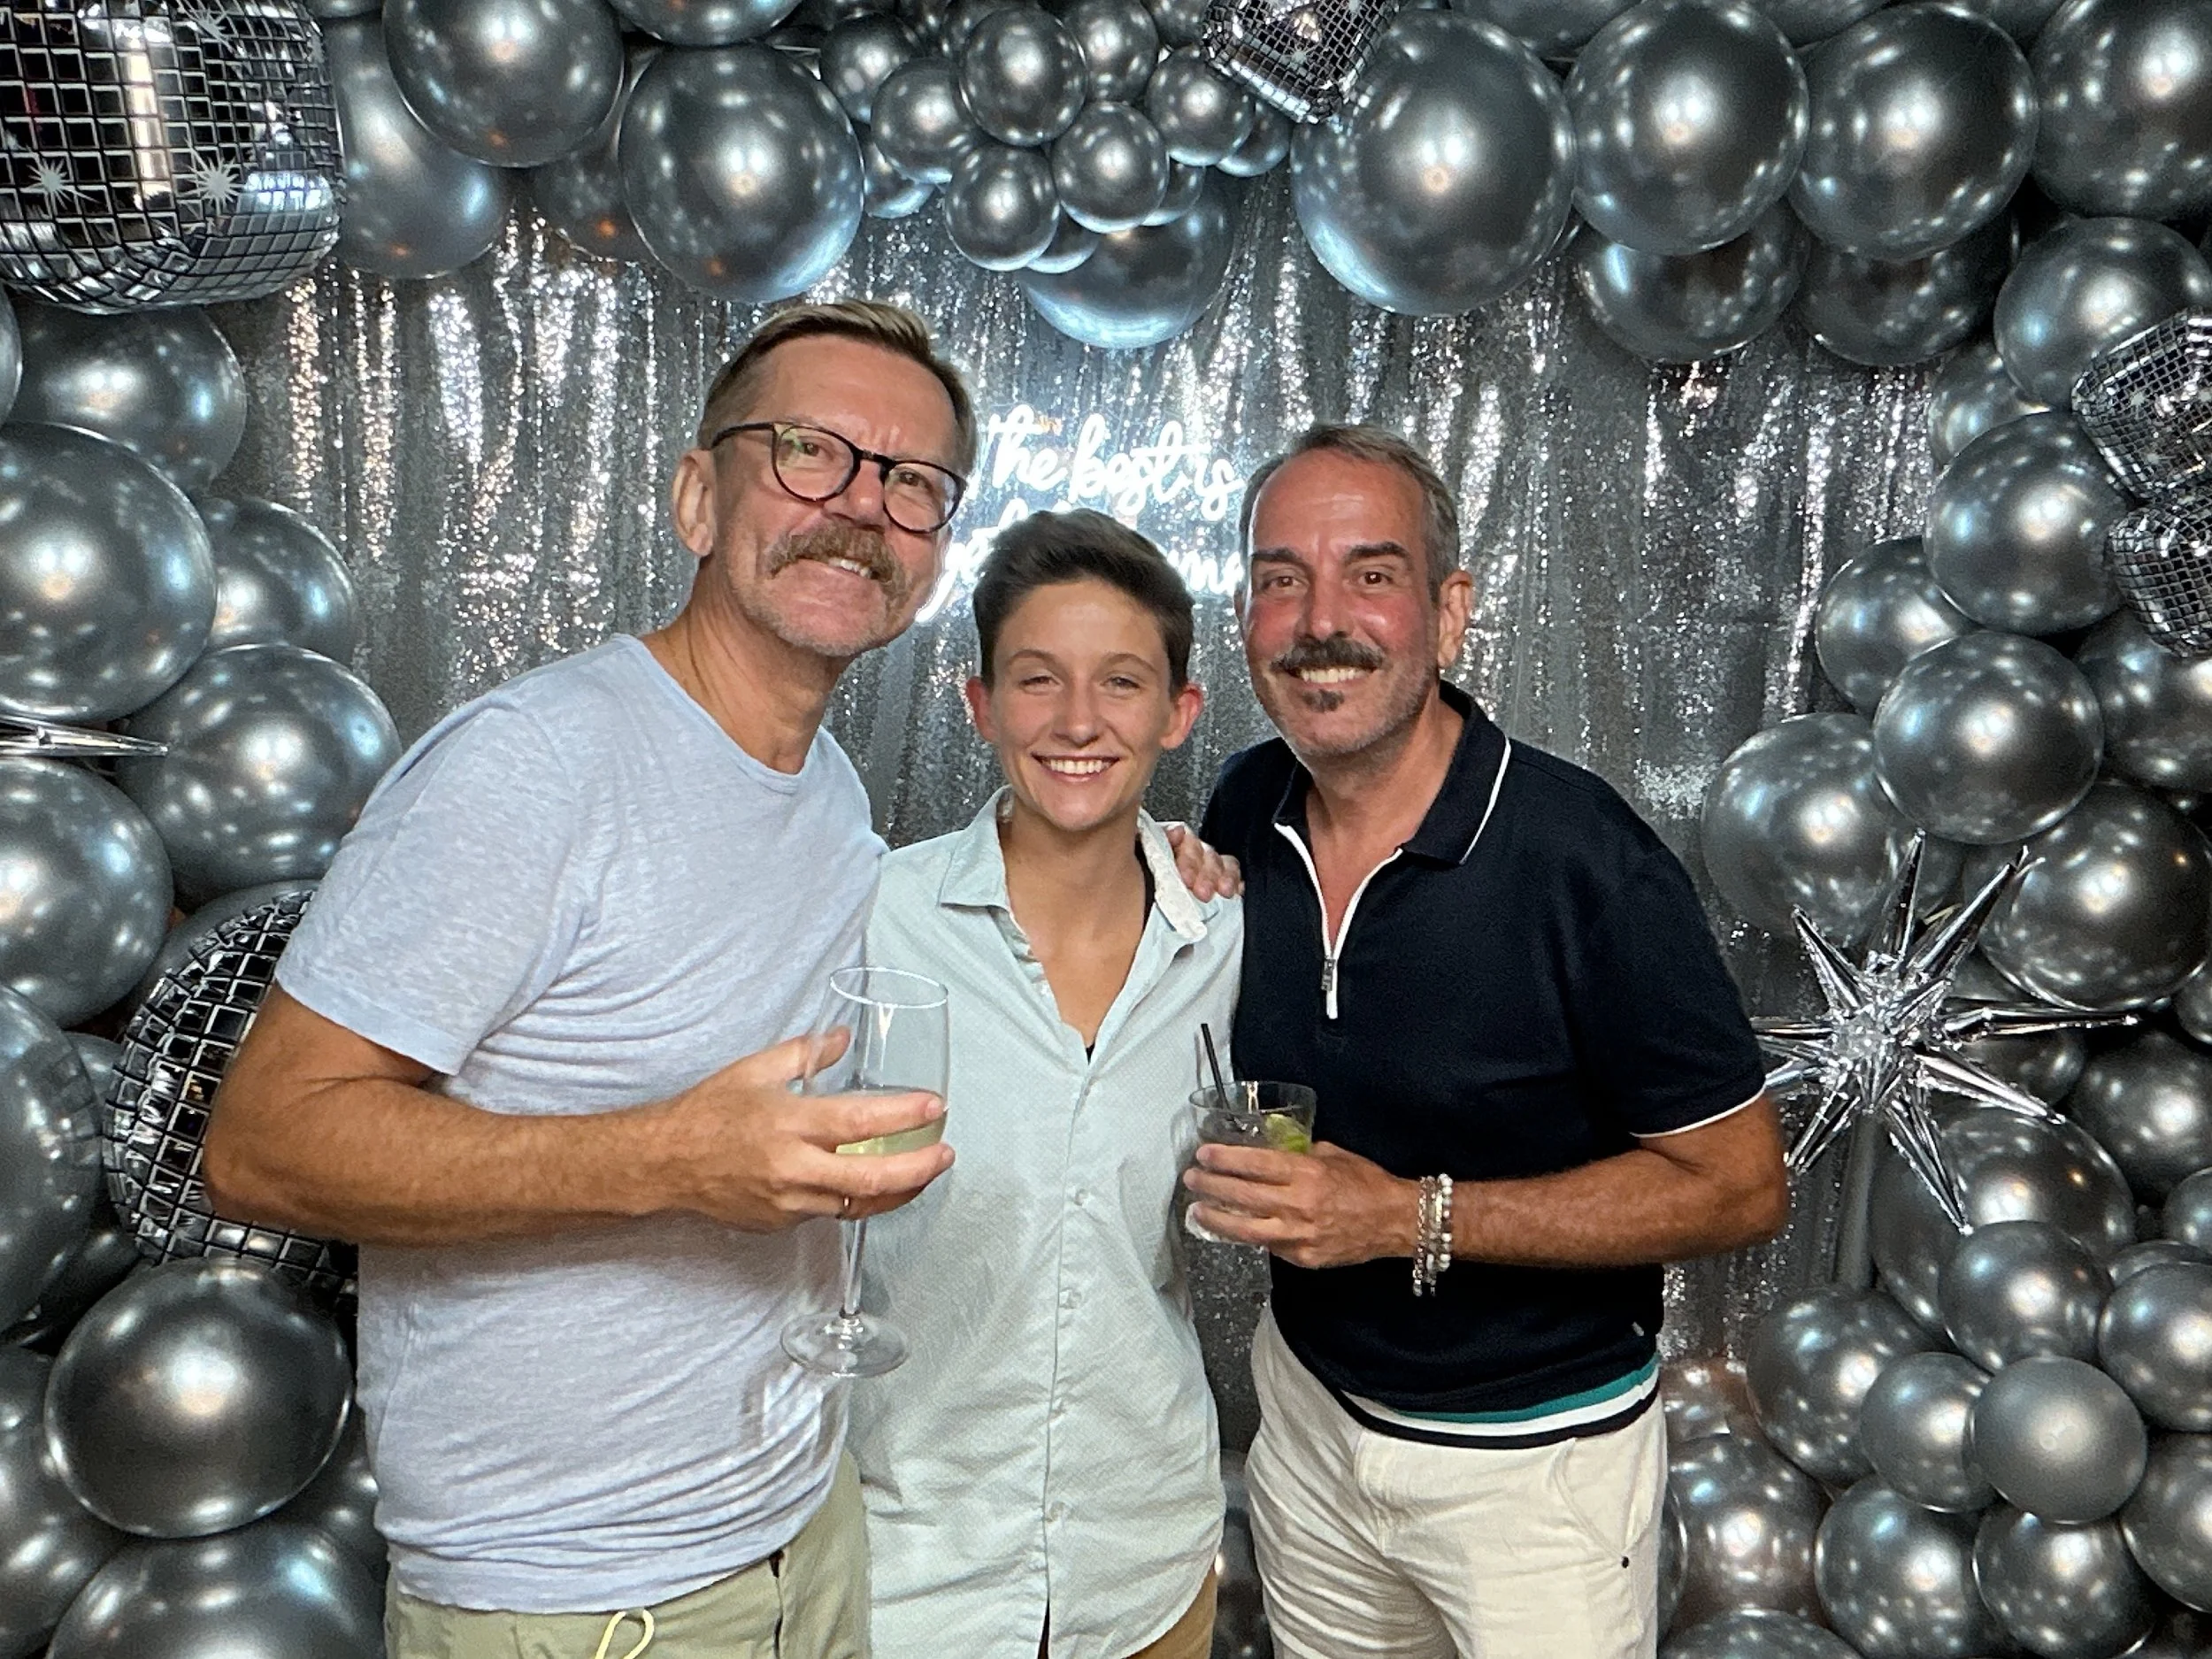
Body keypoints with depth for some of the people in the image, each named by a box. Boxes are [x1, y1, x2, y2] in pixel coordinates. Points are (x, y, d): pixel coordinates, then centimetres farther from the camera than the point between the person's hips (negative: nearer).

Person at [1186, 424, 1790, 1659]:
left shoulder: (1585, 861, -24)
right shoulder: (1242, 813, -8)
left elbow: (1742, 1186, -18)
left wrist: (1415, 1216, -25)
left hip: (1535, 1461, -4)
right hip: (1310, 1411, 5)